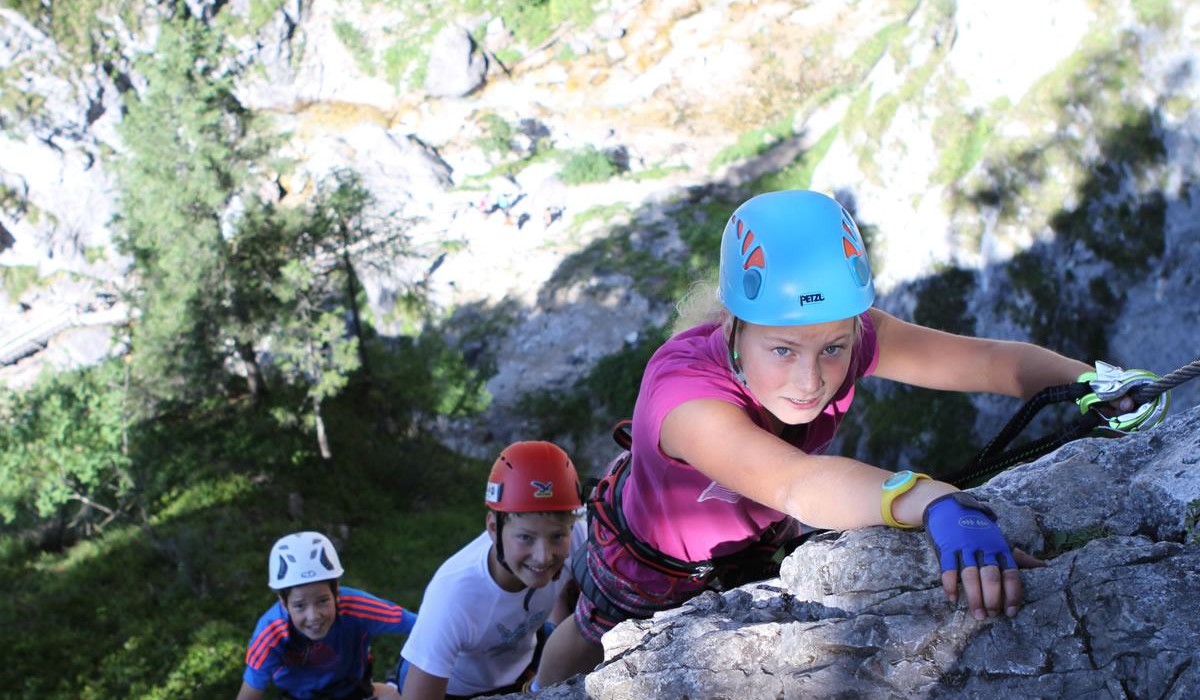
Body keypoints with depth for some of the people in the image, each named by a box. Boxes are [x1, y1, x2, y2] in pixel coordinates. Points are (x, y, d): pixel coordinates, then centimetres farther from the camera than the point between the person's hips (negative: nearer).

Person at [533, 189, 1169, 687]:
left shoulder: (847, 334, -33)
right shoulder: (684, 389, -50)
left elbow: (990, 360, -34)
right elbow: (797, 483, -67)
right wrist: (936, 502, -83)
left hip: (756, 539, 3)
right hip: (647, 561, -3)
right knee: (593, 638, 27)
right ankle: (544, 688, 59)